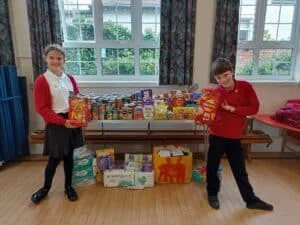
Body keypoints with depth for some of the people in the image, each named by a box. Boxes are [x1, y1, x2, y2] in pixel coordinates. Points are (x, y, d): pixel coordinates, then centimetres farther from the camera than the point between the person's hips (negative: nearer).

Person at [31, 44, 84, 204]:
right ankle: (46, 187, 33)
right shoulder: (41, 81, -9)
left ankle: (68, 186, 32)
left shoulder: (70, 79, 6)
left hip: (73, 121, 4)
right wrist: (63, 121, -19)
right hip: (56, 125, -4)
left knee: (69, 156, 14)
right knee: (55, 158, 6)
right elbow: (41, 108, -12)